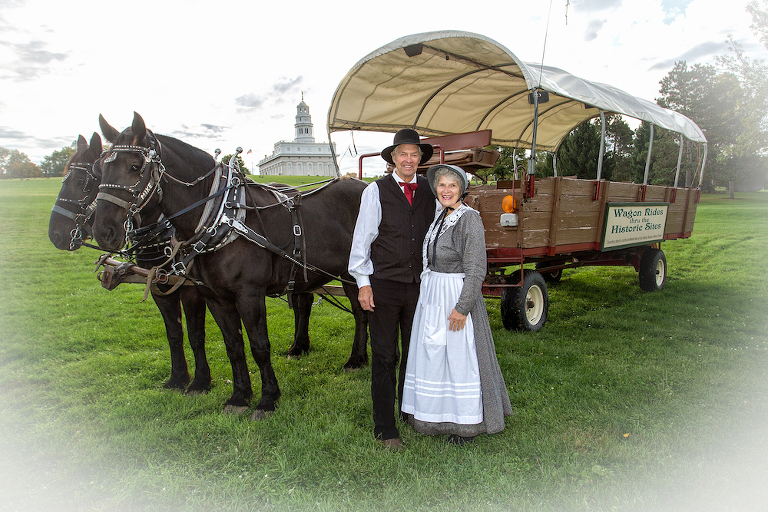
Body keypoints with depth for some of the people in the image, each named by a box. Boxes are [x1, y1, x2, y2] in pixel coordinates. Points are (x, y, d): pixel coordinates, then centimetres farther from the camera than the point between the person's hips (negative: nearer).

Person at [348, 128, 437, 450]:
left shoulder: (429, 192, 7)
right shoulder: (376, 191, -2)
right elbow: (362, 239, -3)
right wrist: (363, 283, -6)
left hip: (420, 284, 4)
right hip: (384, 284, -3)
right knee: (384, 356, 3)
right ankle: (385, 429, 15)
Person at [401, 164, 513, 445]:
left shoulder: (469, 219, -15)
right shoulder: (439, 218, 9)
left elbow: (476, 270, -19)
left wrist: (462, 307, -21)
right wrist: (428, 292, 17)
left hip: (457, 296, -8)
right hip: (431, 295, 8)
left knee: (460, 358, 3)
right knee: (432, 355, 17)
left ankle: (466, 424, 21)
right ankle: (435, 414, 35)